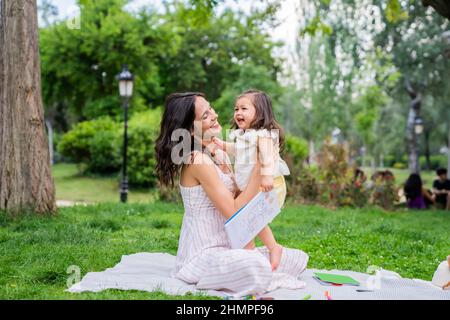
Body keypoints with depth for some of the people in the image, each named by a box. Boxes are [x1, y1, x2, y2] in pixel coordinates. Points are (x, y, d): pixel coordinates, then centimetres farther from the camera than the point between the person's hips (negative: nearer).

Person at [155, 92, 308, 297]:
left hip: (227, 249, 9)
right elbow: (234, 213, -20)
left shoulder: (220, 154, 9)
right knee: (257, 267, -37)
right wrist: (259, 167, -19)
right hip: (203, 255, -9)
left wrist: (260, 184, -9)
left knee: (299, 259, 7)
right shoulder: (197, 161, -18)